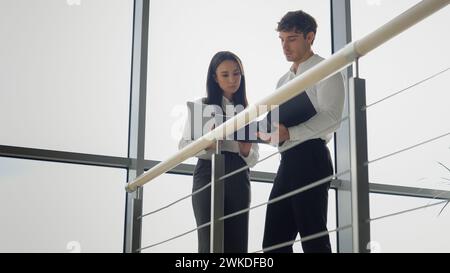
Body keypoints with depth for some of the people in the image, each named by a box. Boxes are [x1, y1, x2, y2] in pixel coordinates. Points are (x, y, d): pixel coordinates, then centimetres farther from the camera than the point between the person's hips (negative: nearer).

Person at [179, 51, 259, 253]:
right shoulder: (202, 105, 8)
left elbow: (253, 159, 13)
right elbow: (184, 145, 0)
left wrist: (246, 149, -10)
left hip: (238, 178, 3)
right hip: (208, 174, -3)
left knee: (237, 245, -3)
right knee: (210, 244, -13)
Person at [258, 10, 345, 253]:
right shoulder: (284, 81, 25)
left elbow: (331, 118, -13)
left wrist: (289, 133, -22)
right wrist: (266, 131, 1)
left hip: (311, 158, -8)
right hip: (287, 161, 8)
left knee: (313, 238, -8)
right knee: (274, 241, 5)